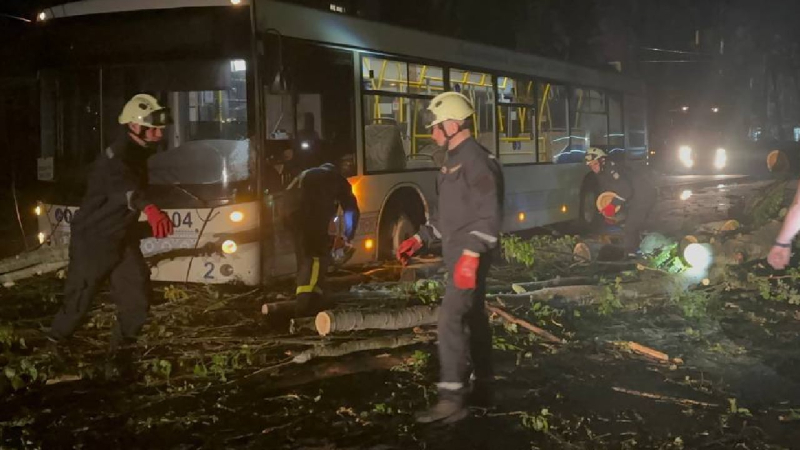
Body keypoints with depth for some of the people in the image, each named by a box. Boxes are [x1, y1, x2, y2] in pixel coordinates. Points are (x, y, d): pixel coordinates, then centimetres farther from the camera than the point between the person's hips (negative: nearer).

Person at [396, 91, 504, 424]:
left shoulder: (476, 159, -17)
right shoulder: (454, 160, 15)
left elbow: (490, 214, -24)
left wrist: (471, 256, -30)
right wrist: (419, 239, 19)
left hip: (470, 255, -11)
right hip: (459, 254, 11)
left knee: (450, 319, -15)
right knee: (474, 317, 16)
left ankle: (452, 399, -14)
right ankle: (482, 387, 26)